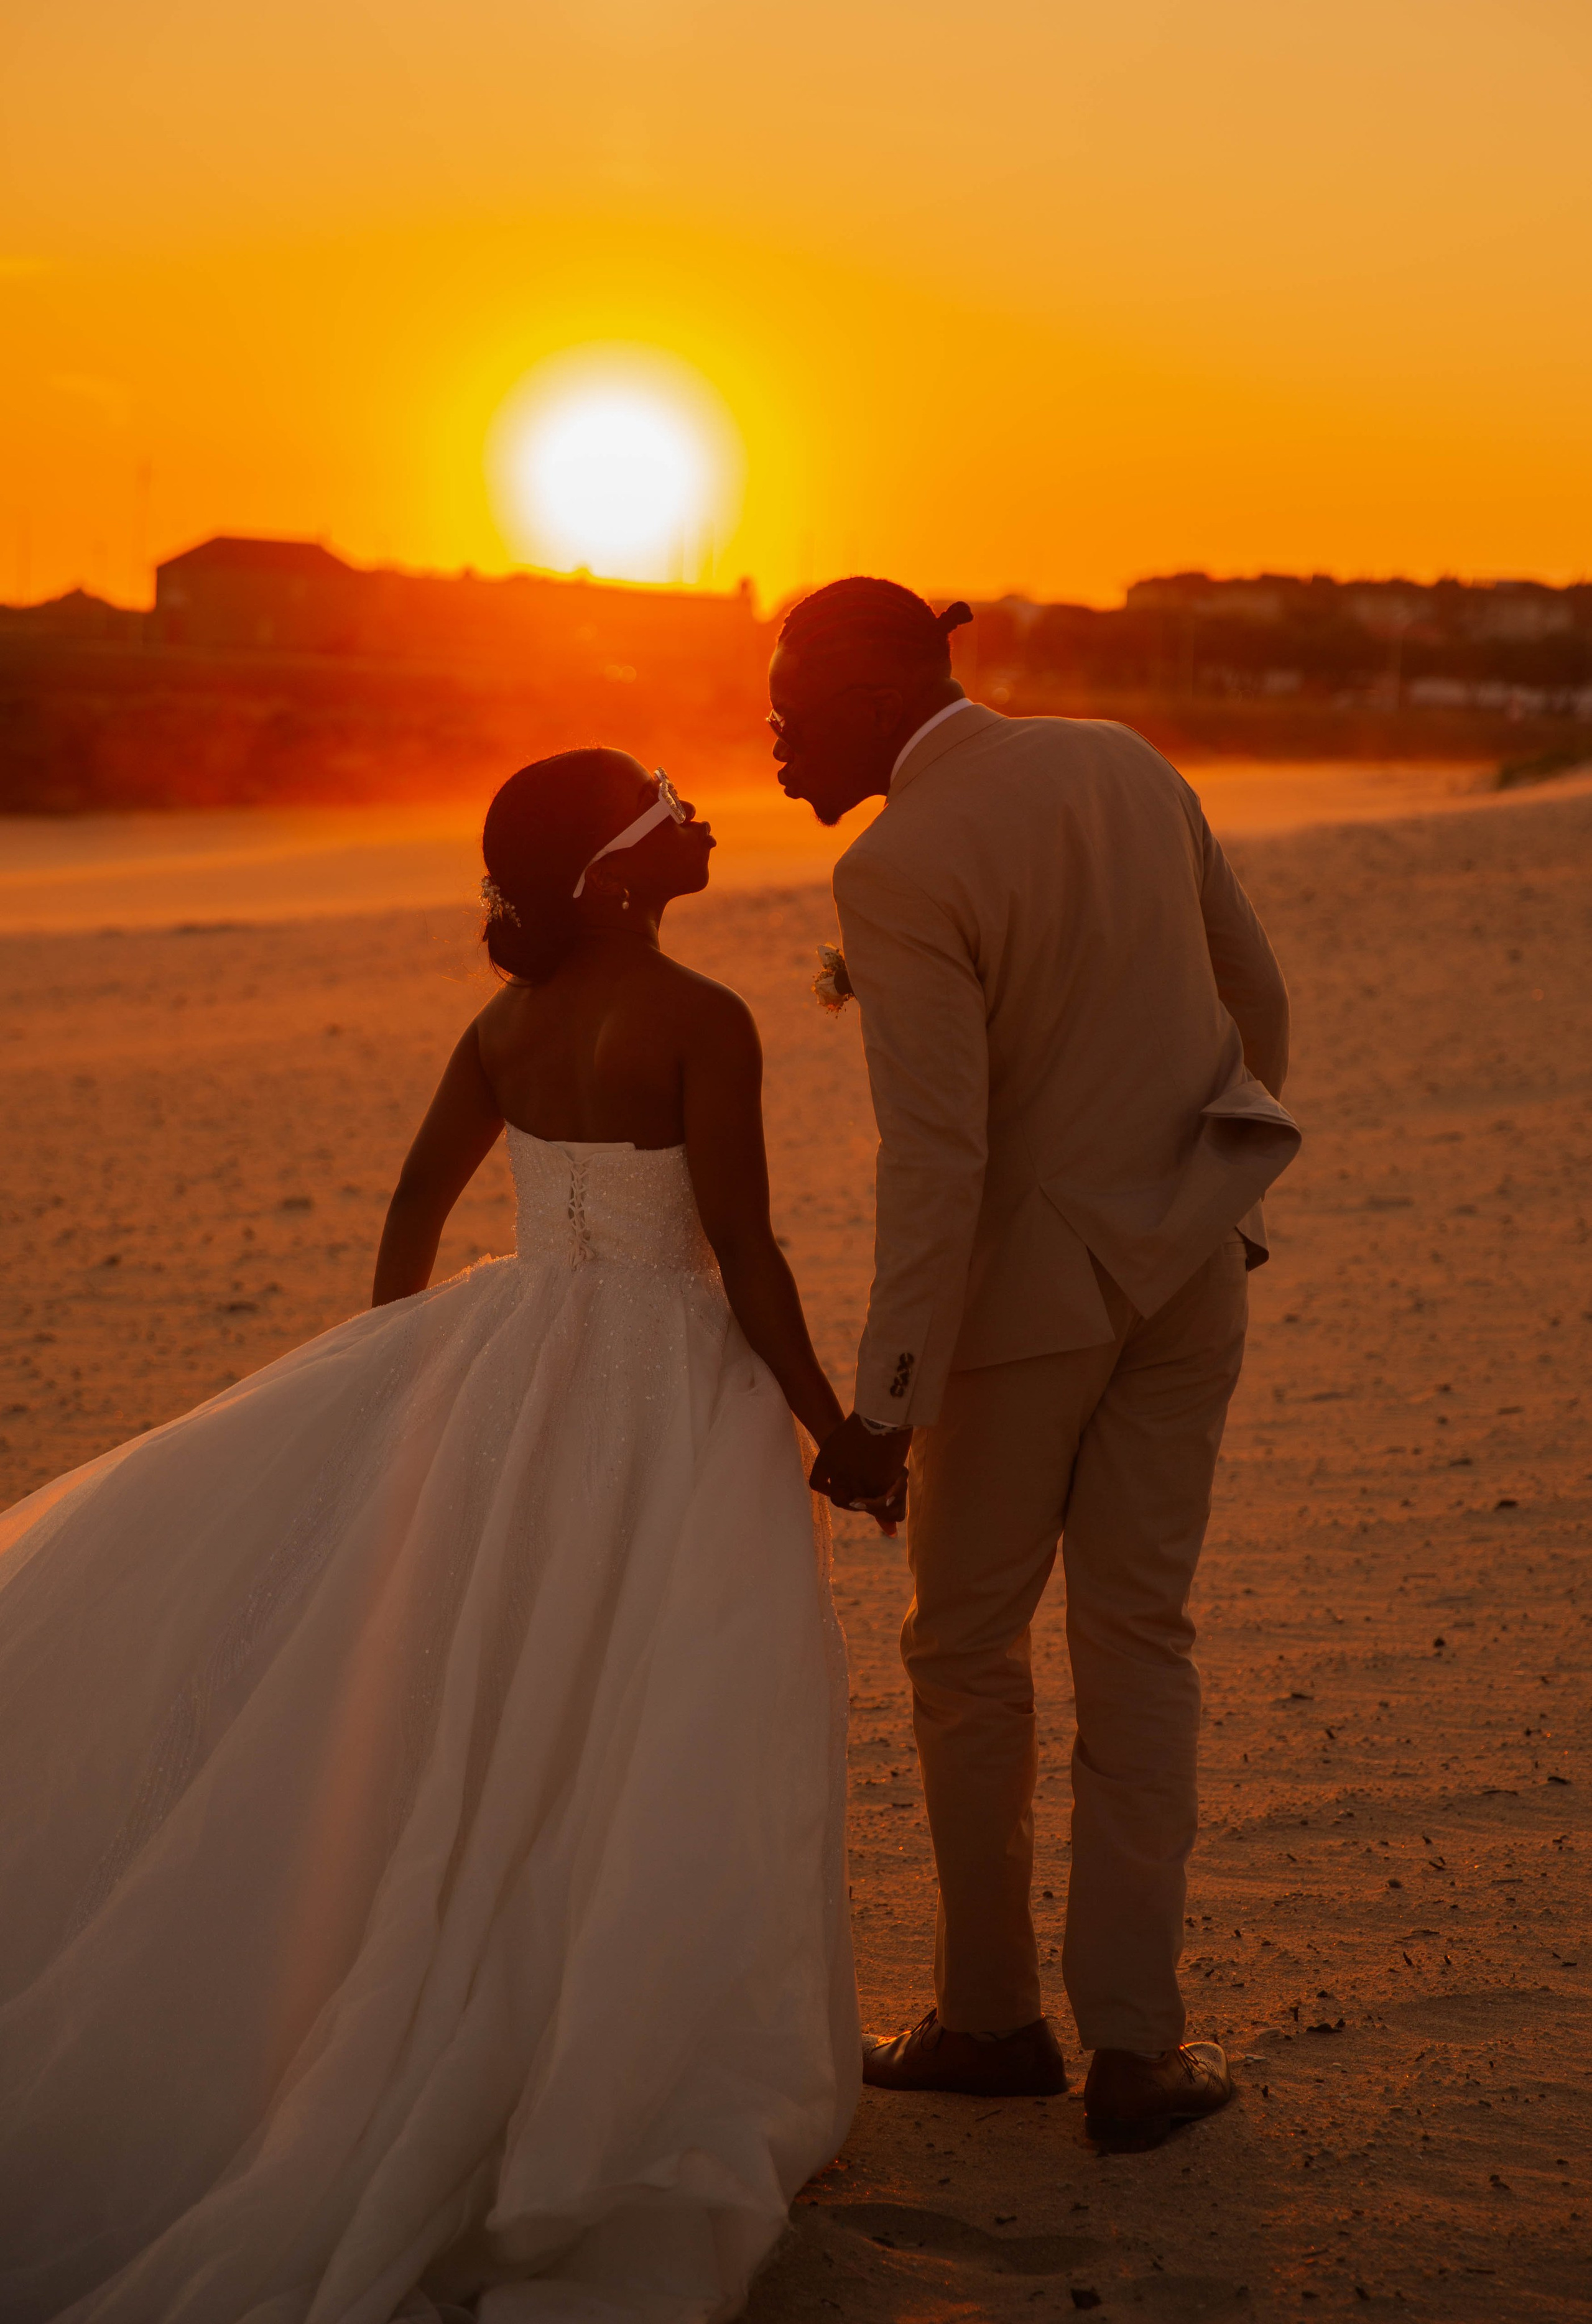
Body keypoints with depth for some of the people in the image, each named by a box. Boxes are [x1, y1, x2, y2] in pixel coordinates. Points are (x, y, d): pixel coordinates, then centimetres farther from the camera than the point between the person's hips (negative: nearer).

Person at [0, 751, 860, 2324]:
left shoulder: (506, 1023, 3)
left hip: (510, 1365, 6)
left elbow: (412, 1210, 11)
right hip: (671, 1383, -6)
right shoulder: (702, 1023, -16)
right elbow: (744, 1255, -16)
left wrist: (393, 1381, 25)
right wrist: (834, 1425, -5)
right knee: (666, 1736, 3)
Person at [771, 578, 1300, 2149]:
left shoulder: (896, 874, -19)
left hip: (1029, 1283, -6)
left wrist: (884, 1405, -18)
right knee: (1137, 1638, 12)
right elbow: (1257, 997, 12)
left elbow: (936, 1161, -22)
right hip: (1186, 1267, 6)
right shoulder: (1128, 767, 2)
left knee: (967, 1643, 12)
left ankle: (992, 2015, 24)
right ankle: (1135, 2043, 13)